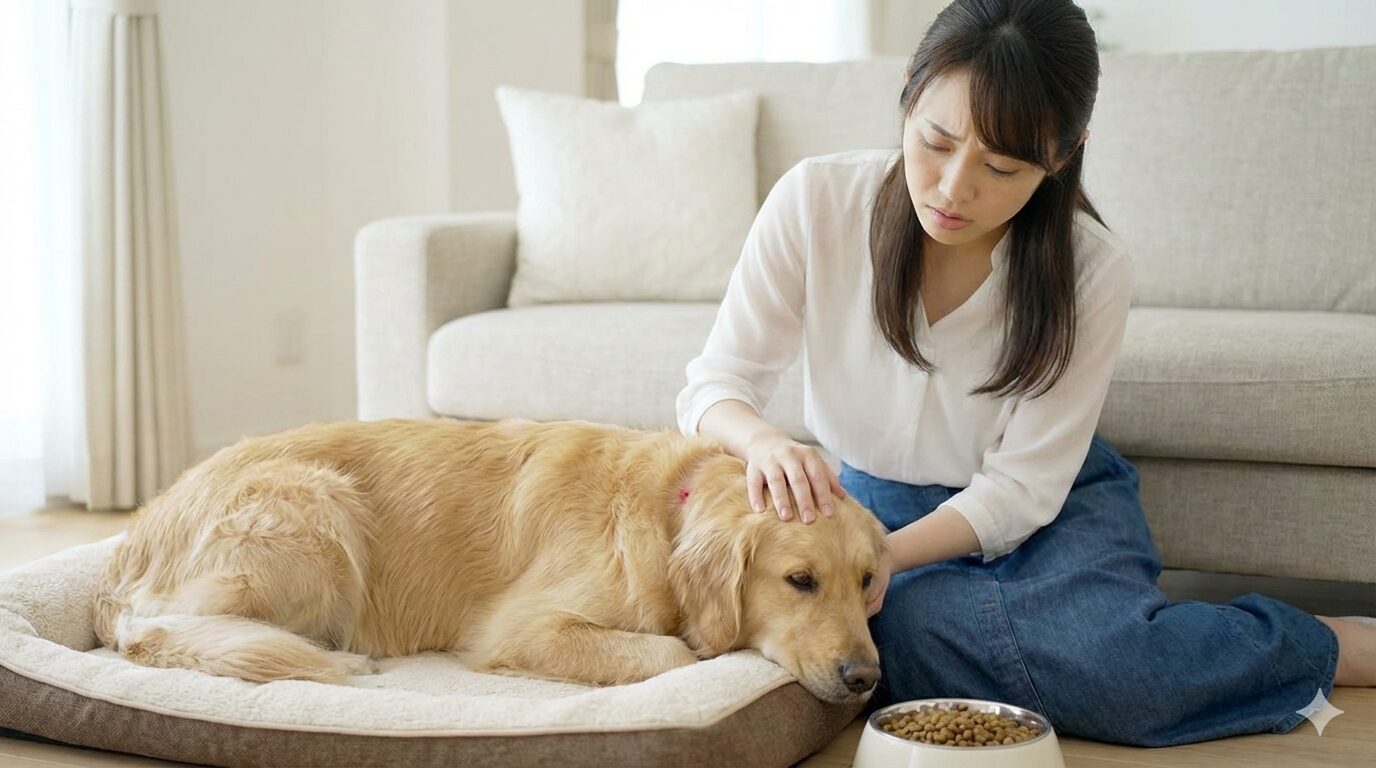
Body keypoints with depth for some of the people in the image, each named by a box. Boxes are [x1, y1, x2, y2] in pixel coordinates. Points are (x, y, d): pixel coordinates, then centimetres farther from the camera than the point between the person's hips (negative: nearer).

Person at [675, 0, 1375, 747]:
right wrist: (762, 440, -39)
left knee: (1110, 657, -36)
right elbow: (714, 383, -14)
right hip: (875, 502, 2)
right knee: (917, 627, -35)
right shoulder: (815, 200, -18)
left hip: (1049, 507, -1)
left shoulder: (1091, 270, -19)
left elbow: (1022, 485, -16)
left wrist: (888, 556, -33)